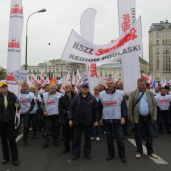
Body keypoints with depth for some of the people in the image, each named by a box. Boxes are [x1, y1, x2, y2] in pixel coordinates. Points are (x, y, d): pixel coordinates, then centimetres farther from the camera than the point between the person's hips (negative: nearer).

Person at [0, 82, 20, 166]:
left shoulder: (12, 96, -2)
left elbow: (17, 108, 3)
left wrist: (17, 105, -18)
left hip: (10, 120, -2)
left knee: (12, 139, 0)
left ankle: (15, 158, 10)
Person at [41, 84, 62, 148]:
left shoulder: (59, 95, 0)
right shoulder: (45, 95, 7)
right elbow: (42, 104, 9)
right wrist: (44, 111, -5)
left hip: (57, 114, -1)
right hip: (48, 114, 1)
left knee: (56, 128, 9)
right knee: (47, 129, 1)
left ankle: (55, 141, 24)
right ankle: (46, 142, 7)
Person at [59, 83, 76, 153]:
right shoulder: (62, 98, 6)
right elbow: (60, 109, 0)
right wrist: (67, 112, -14)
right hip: (65, 119, 1)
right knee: (66, 135, 10)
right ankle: (66, 148, 25)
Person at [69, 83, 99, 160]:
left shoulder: (92, 98, 3)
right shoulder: (76, 98, 2)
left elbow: (96, 110, 3)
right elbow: (71, 108, 2)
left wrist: (96, 120, -2)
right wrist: (70, 119, -4)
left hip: (88, 122, 1)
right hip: (78, 122, 0)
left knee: (88, 138, 12)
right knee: (76, 138, 6)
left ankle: (87, 153, 25)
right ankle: (76, 153, 17)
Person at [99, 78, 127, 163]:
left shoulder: (120, 94, -1)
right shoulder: (102, 94, 4)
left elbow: (124, 107, 0)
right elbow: (100, 107, 11)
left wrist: (123, 117, -5)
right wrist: (100, 118, 10)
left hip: (117, 119, -2)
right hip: (106, 120, 2)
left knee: (120, 138, 1)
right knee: (109, 138, 11)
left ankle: (122, 155, 14)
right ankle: (111, 153, 25)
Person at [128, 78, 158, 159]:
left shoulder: (150, 93, 4)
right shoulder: (133, 93, -2)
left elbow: (154, 104, 5)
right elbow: (130, 106, -2)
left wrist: (154, 116, -1)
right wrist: (131, 117, -6)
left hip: (148, 117, 2)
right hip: (138, 118, -2)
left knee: (150, 135, 9)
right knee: (138, 135, 6)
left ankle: (150, 152, 23)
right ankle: (139, 152, 20)